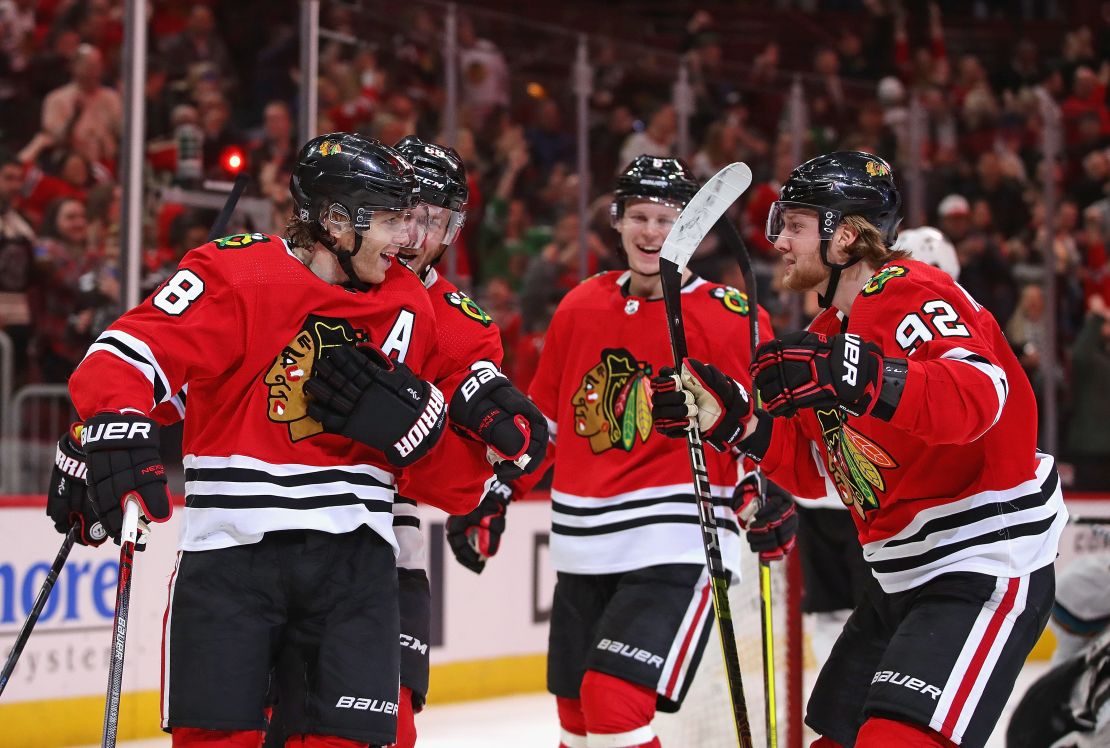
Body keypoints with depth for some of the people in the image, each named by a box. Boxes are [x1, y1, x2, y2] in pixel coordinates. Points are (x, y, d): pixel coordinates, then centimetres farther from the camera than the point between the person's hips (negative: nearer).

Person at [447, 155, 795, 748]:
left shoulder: (730, 317, -8)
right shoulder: (580, 308, 7)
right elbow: (542, 417, 17)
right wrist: (489, 499, 15)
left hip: (678, 546, -6)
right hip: (582, 550, 6)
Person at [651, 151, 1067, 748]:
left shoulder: (913, 294, -15)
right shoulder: (829, 330, 13)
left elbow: (980, 396, -35)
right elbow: (816, 470, 16)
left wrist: (853, 376, -47)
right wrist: (732, 421, 2)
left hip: (986, 564, -10)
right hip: (901, 578, 10)